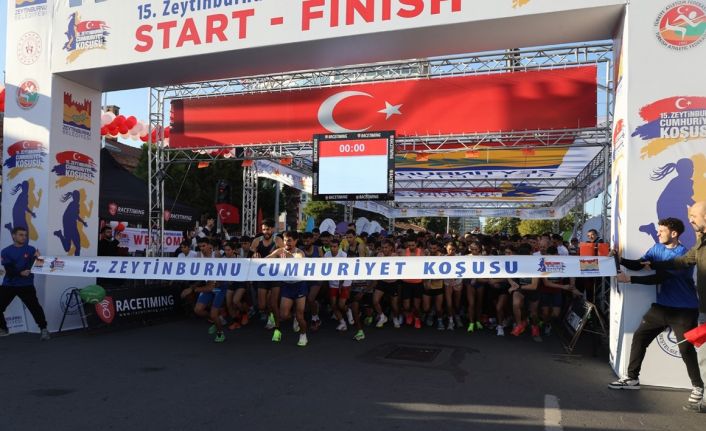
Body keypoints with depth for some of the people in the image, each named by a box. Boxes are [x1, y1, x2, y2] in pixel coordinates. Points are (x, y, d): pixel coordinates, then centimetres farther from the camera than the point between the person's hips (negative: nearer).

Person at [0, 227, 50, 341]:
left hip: (26, 285, -2)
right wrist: (20, 273, -27)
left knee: (35, 307, -13)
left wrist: (36, 258, -25)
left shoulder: (31, 249, 2)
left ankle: (43, 329, -6)